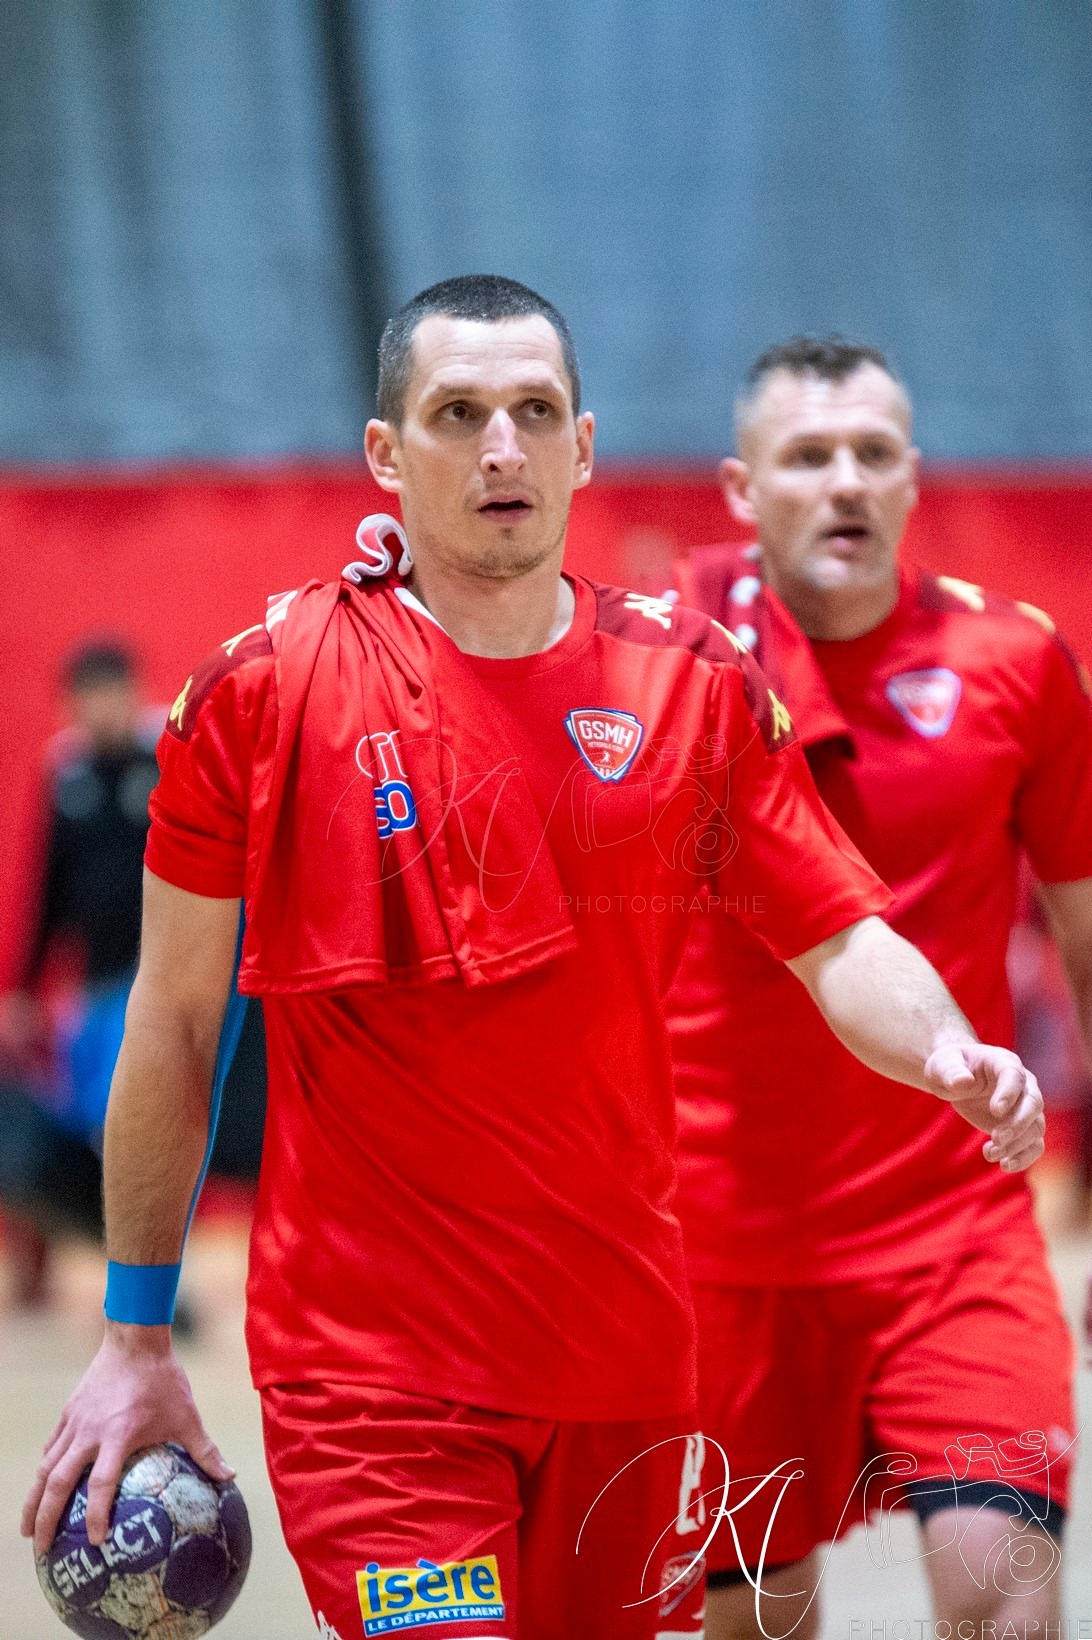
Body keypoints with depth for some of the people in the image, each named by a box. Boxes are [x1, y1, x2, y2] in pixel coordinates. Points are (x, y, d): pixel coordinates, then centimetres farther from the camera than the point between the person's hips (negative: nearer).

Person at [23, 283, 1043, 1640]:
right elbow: (174, 1018, 2)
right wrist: (134, 1341, 2)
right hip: (370, 1363, -4)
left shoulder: (694, 684, 5)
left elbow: (842, 943, 6)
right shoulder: (269, 685, -4)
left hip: (626, 1356, 4)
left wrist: (948, 1054, -17)